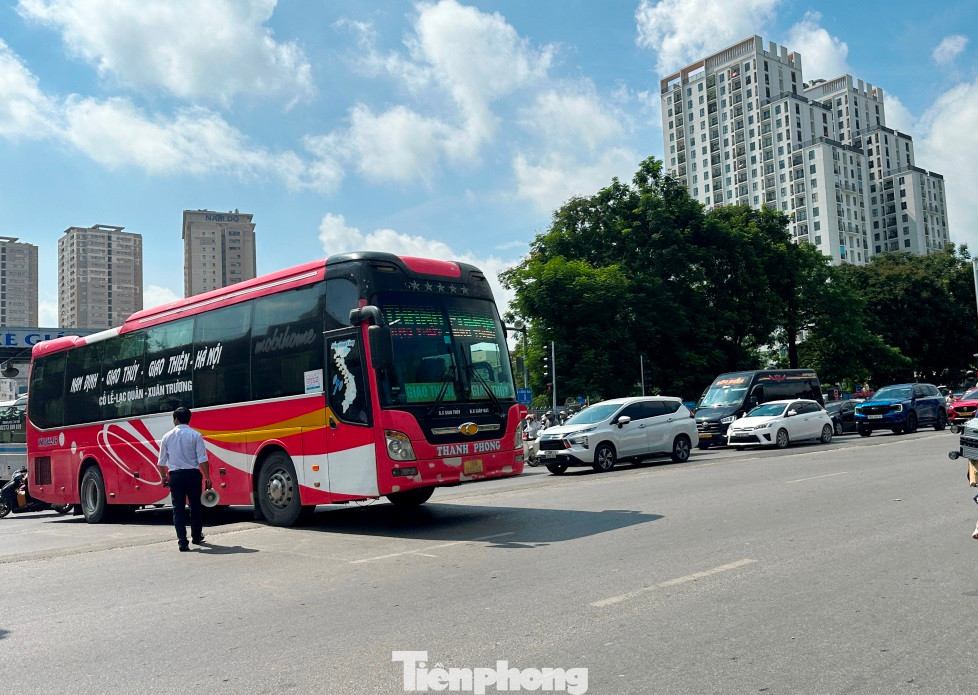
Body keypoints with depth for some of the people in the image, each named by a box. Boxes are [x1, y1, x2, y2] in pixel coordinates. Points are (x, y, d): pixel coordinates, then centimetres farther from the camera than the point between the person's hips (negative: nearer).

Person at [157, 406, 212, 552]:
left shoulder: (167, 436, 3)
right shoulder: (195, 435, -4)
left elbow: (161, 461, 9)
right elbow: (202, 459, -8)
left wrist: (163, 477, 24)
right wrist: (207, 477, -2)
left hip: (175, 475, 1)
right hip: (193, 474, -1)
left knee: (178, 508, 4)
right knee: (195, 506, 14)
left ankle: (182, 542, -2)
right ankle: (197, 537, 27)